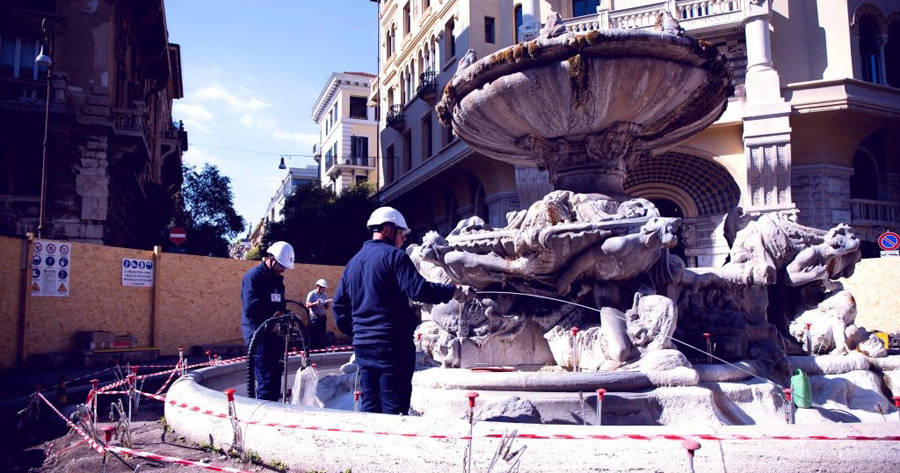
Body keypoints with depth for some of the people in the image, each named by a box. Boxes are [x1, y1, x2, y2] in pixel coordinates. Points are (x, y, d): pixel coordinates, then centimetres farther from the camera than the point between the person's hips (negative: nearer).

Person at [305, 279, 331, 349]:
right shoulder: (312, 294, -3)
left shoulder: (324, 295, 14)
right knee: (314, 335, -8)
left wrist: (327, 304, -5)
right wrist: (315, 303, -26)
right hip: (314, 317, -6)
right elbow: (307, 305, -11)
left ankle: (321, 348, 10)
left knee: (322, 335, 6)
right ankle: (313, 348, -6)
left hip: (323, 317, 6)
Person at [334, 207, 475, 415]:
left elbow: (339, 305, 17)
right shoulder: (393, 255, -7)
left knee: (369, 405, 11)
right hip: (393, 344, -7)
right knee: (394, 405, -1)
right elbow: (419, 289, -19)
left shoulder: (353, 262, 15)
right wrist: (454, 291, -12)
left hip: (362, 345, 7)